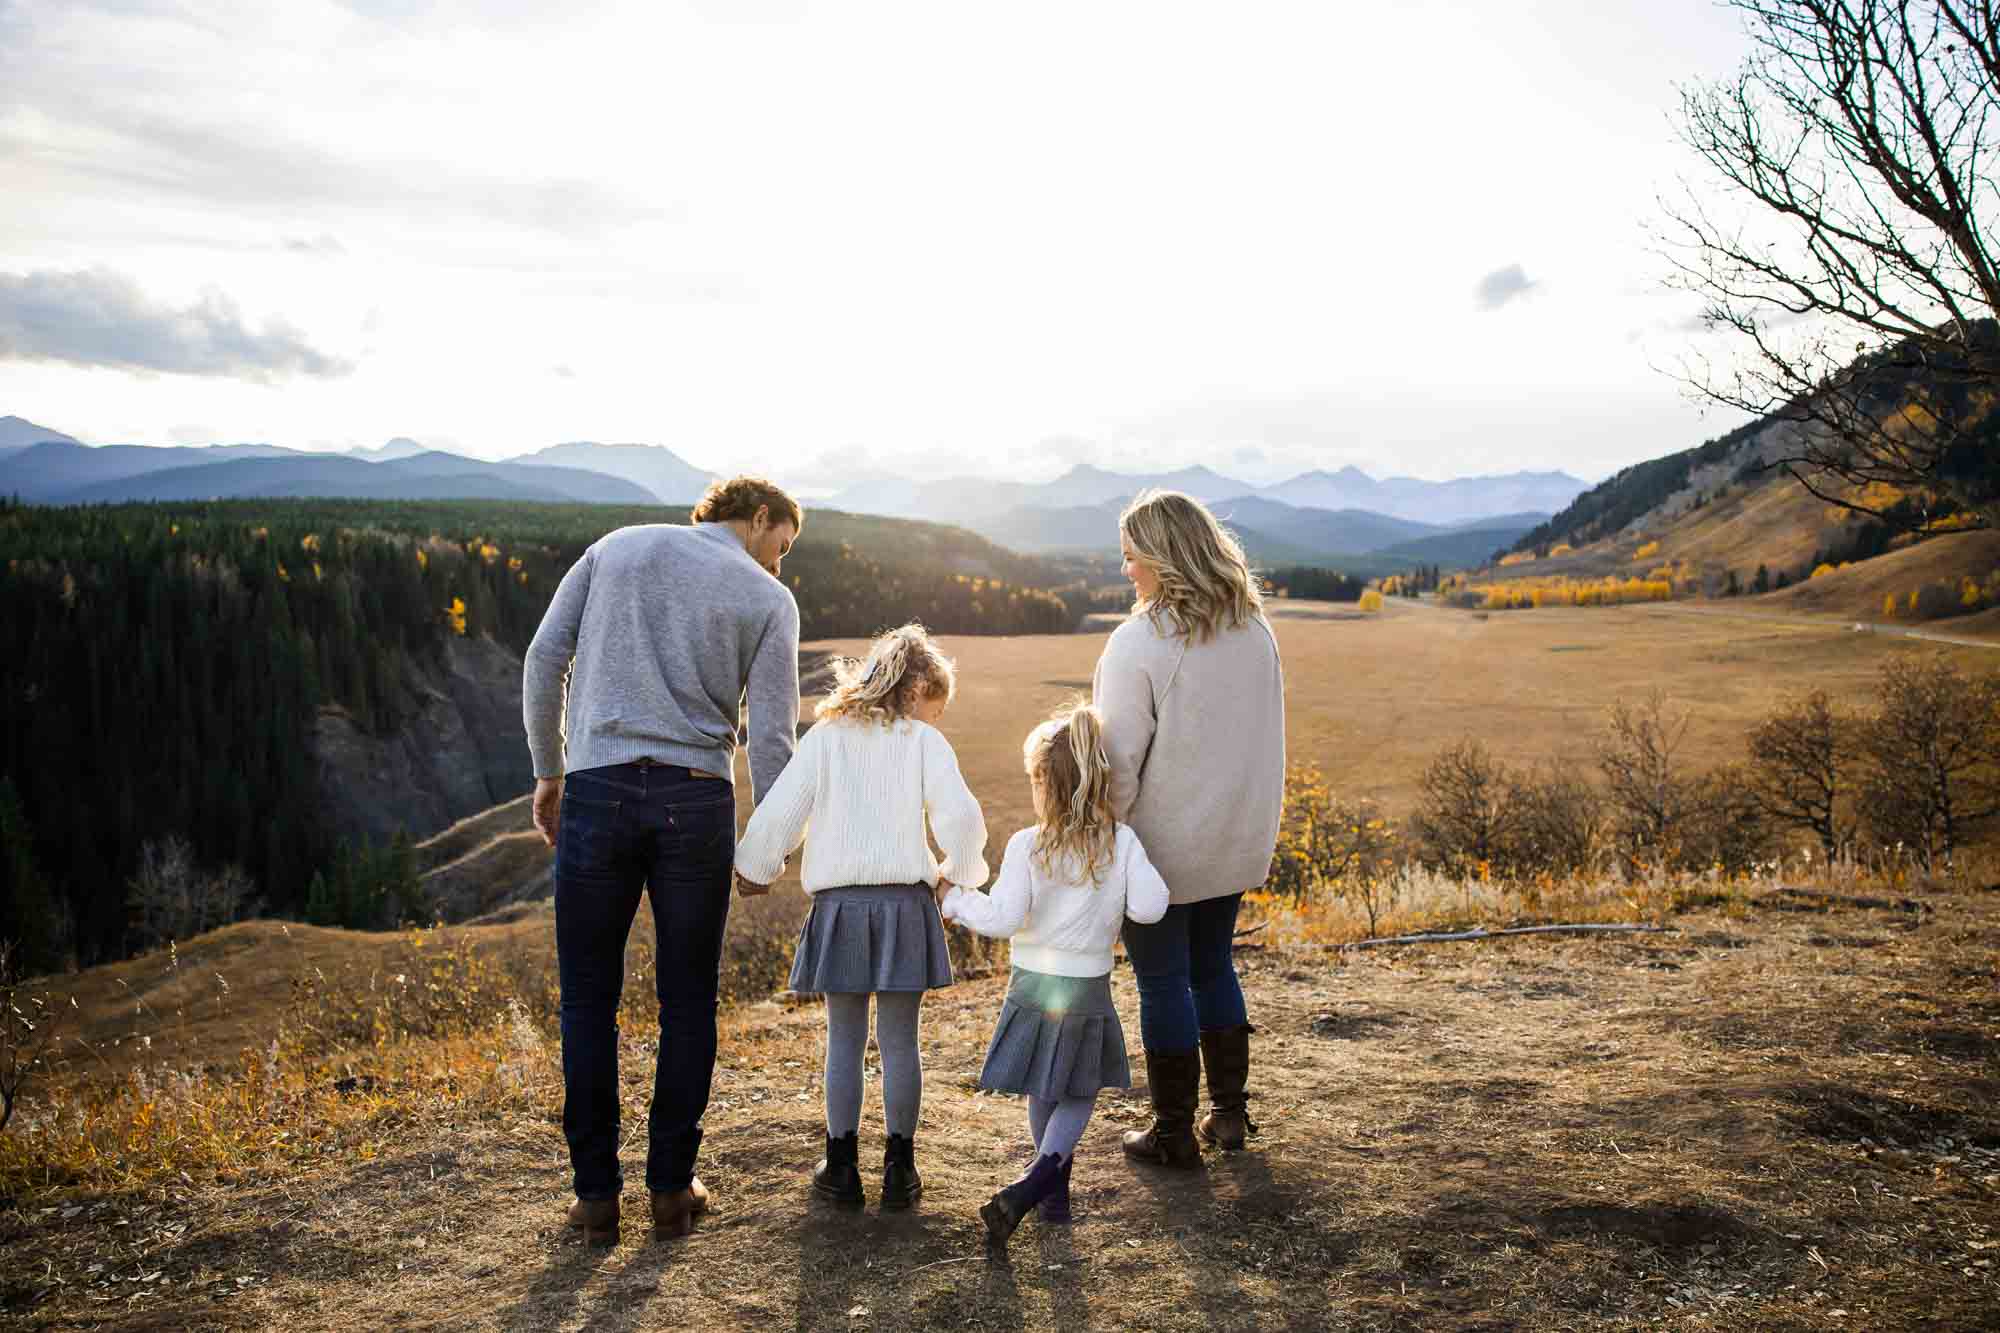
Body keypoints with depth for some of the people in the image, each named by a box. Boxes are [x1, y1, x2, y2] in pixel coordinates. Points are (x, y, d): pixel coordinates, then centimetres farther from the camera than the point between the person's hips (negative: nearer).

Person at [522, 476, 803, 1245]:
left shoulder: (616, 547, 13)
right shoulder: (769, 601, 5)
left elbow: (544, 658, 6)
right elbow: (771, 737, -1)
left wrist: (548, 772, 13)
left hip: (597, 789, 1)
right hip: (696, 802, -1)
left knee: (588, 998, 11)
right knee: (688, 999, 13)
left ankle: (597, 1196, 15)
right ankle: (671, 1188, 18)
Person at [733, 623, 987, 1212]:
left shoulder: (824, 738, 6)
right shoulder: (925, 743, 0)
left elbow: (779, 813, 2)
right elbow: (960, 816, -11)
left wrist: (755, 870, 19)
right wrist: (959, 872, 8)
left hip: (838, 906, 2)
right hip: (904, 903, -1)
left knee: (844, 1039, 12)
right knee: (899, 1040, 7)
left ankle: (842, 1165, 16)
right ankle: (899, 1168, 13)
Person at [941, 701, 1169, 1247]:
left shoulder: (1027, 845, -15)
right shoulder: (1122, 842, -9)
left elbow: (1003, 917, -19)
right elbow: (1150, 906, -14)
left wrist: (957, 901, -3)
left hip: (1035, 987, -1)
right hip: (1091, 991, 1)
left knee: (1043, 1095, 20)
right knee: (1078, 1096, 15)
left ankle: (1054, 1189, 36)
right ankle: (1034, 1184, -6)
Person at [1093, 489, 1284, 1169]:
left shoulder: (1140, 642, -21)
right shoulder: (1254, 631, 1)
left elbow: (1119, 757, -20)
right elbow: (1263, 737, 9)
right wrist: (1247, 819, 17)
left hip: (1161, 846, -6)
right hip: (1236, 840, 7)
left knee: (1163, 983, 7)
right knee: (1213, 967, 22)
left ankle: (1174, 1132, 17)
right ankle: (1230, 1110, 30)